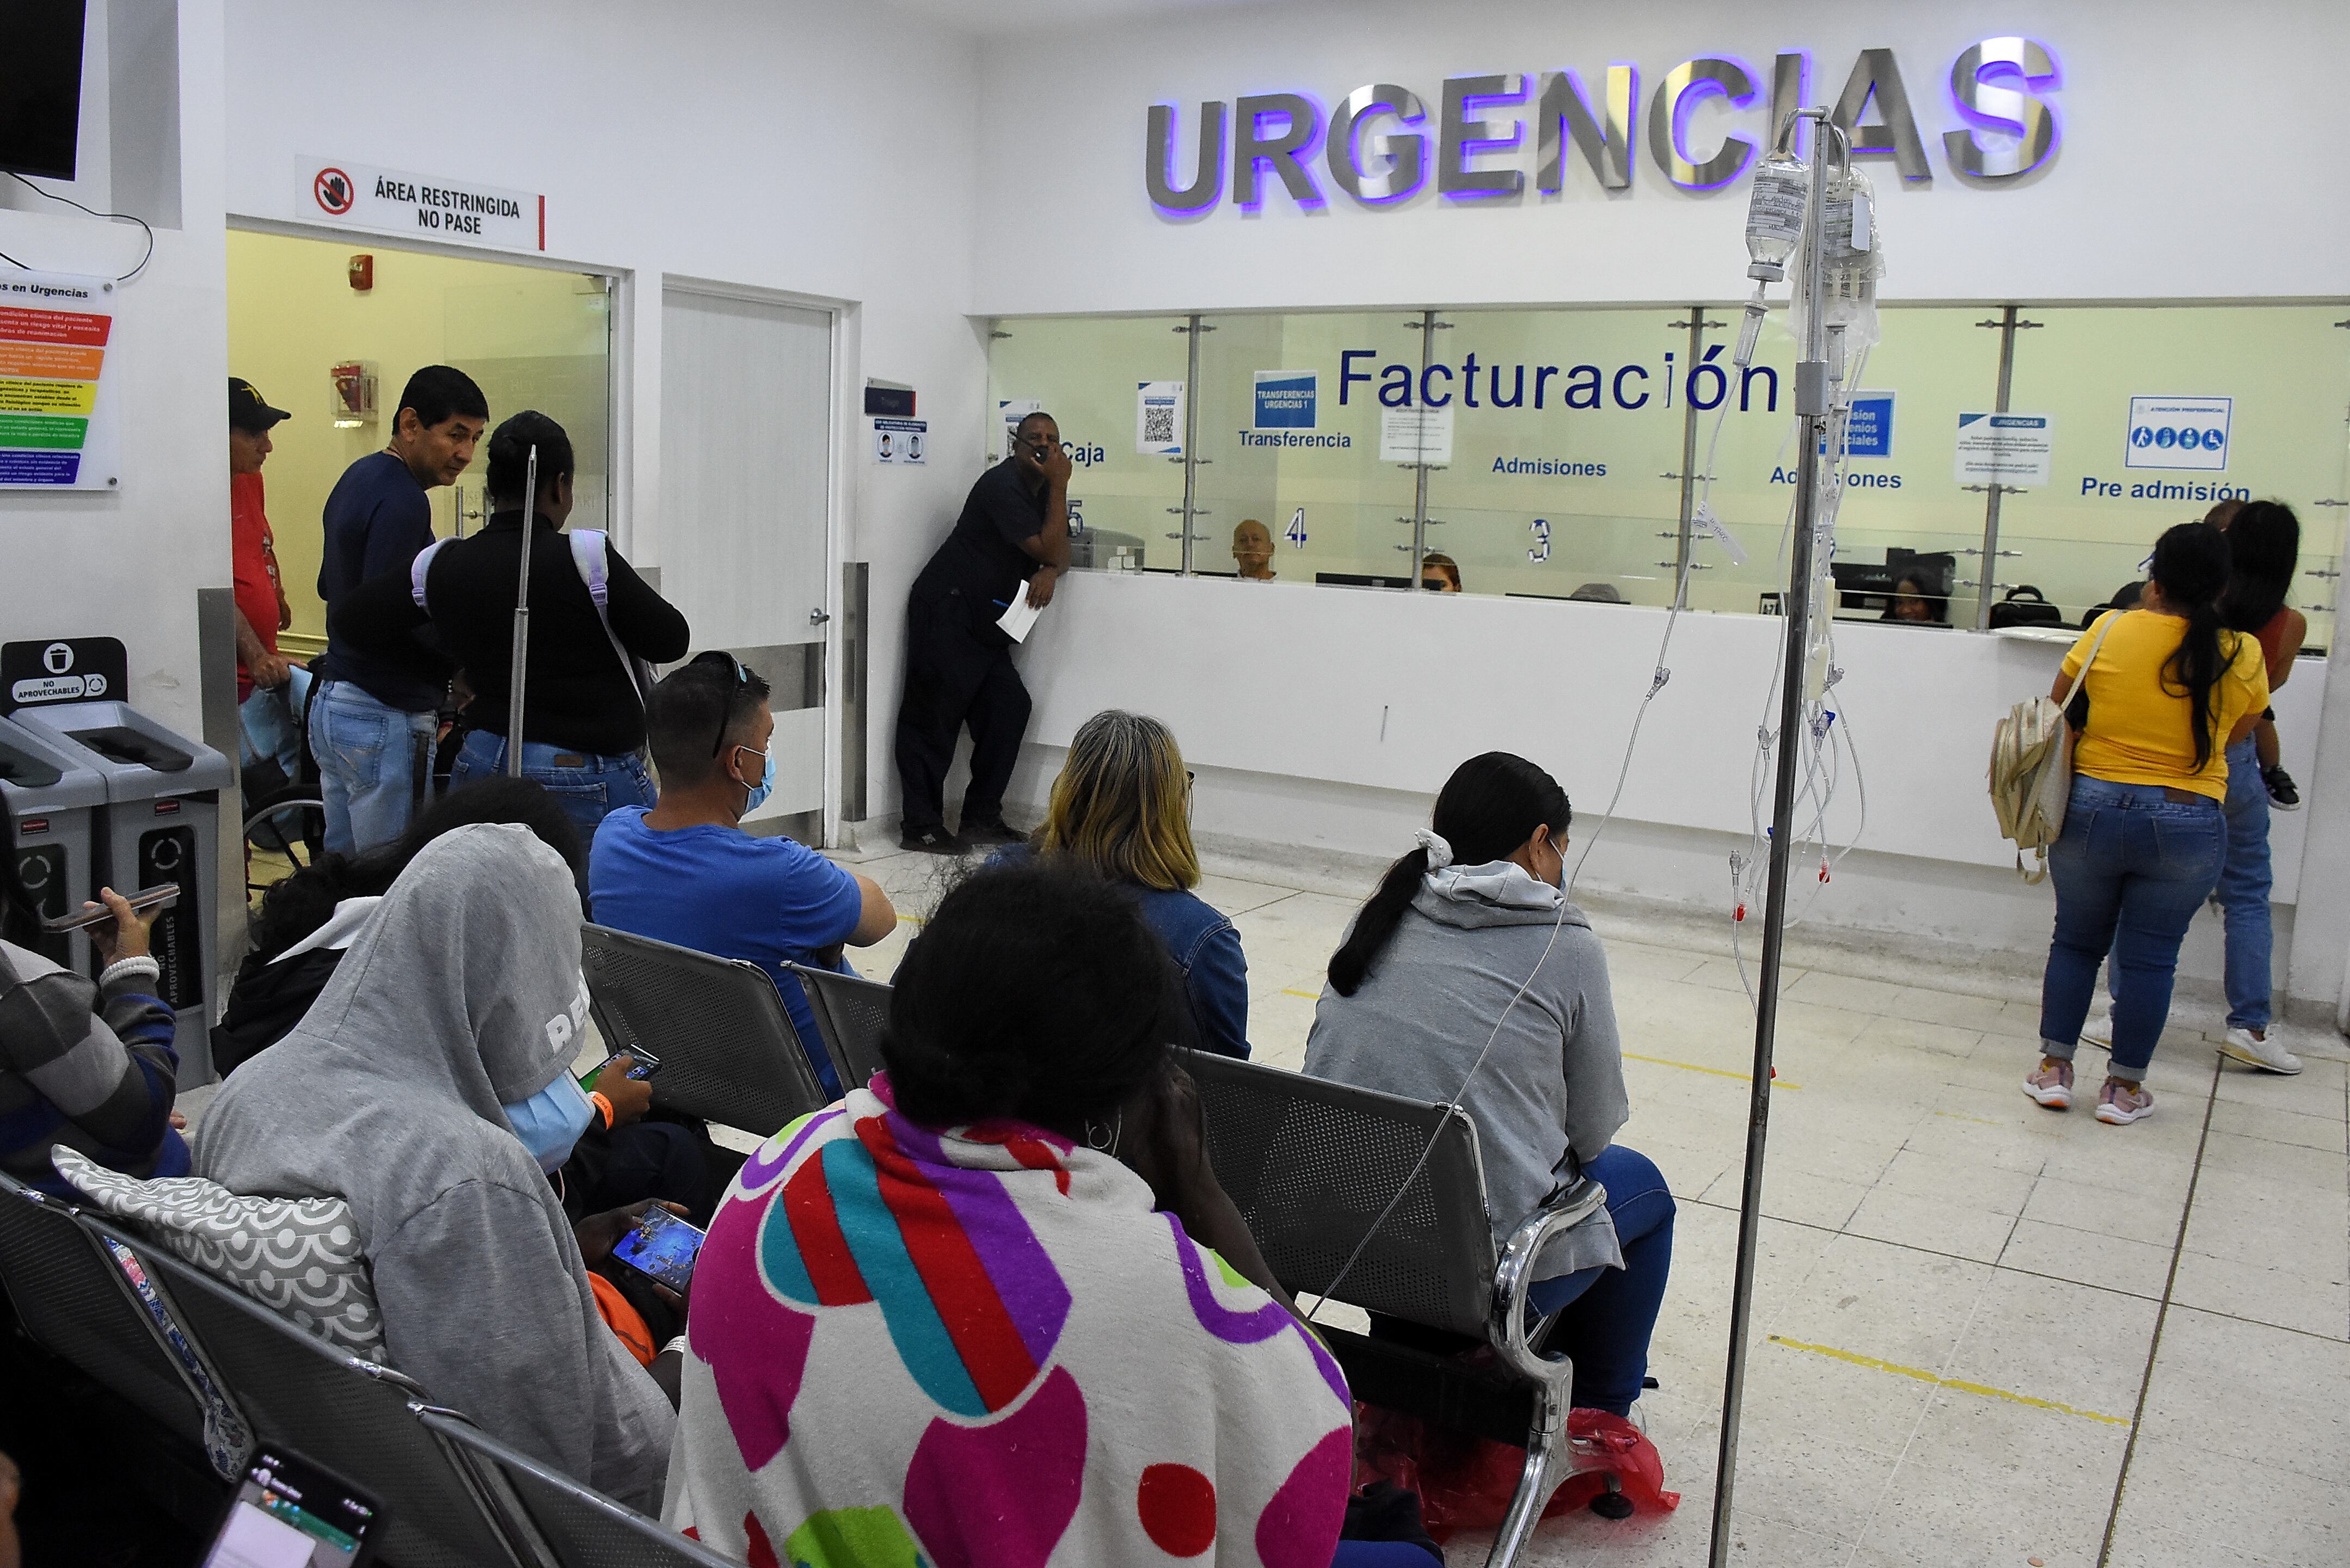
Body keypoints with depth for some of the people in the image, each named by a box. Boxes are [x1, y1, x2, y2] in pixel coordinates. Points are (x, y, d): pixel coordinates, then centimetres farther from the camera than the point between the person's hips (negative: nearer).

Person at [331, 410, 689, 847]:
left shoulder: (441, 568, 0)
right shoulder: (584, 559, -16)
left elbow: (350, 622, 11)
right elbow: (672, 640, -7)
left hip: (483, 765, 6)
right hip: (590, 779, -5)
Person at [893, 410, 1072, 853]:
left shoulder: (1044, 489, 13)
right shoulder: (1002, 485, -16)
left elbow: (1060, 555, 11)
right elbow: (1050, 551, -19)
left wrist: (1049, 573, -11)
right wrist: (1059, 487, -17)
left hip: (985, 622, 9)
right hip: (946, 613, -9)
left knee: (1009, 708, 1)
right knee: (935, 716, -7)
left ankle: (981, 818, 10)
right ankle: (921, 827, -4)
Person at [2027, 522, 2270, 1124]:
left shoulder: (2111, 630, -8)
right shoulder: (2243, 655, -6)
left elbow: (2059, 702, 6)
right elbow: (2237, 735, 9)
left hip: (2092, 809, 0)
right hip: (2186, 826, 0)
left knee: (2076, 941, 14)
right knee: (2150, 957, 9)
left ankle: (2055, 1067, 17)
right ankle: (2124, 1087, 16)